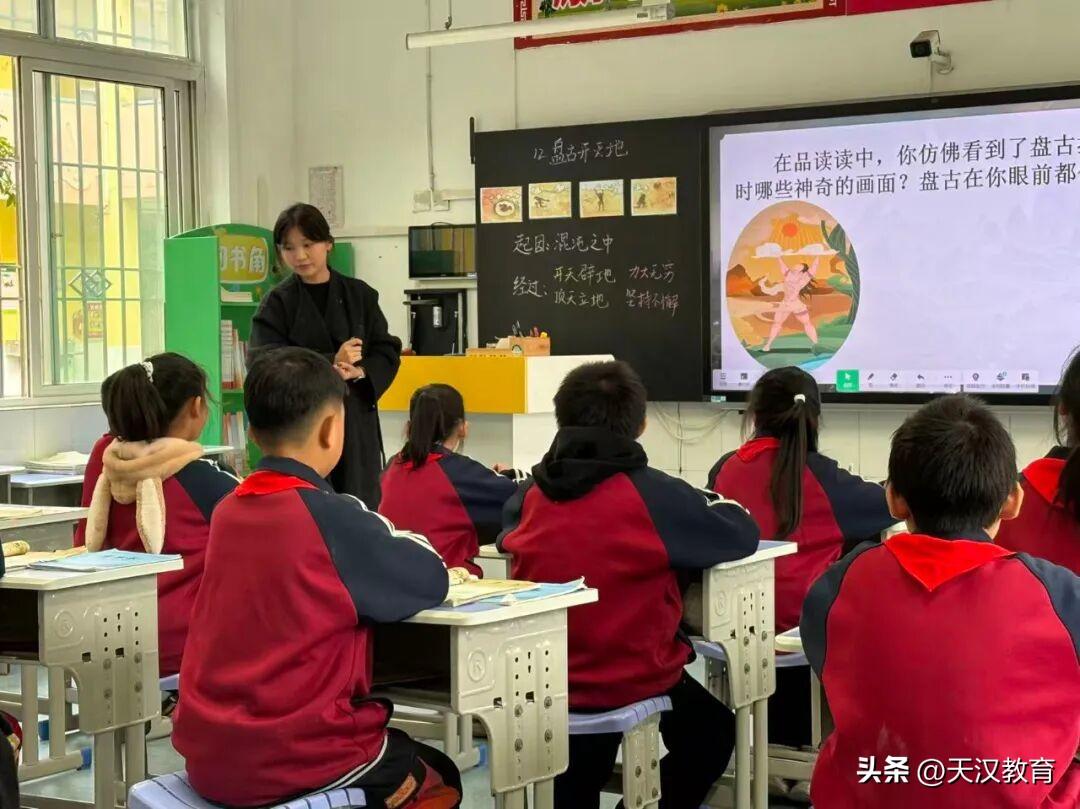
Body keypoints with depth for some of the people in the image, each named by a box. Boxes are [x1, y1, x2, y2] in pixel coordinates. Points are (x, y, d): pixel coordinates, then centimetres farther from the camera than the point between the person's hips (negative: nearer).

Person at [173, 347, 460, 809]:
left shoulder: (228, 512, 3)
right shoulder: (332, 516, -16)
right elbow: (432, 581, -4)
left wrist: (370, 539, 12)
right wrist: (396, 544, 14)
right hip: (289, 761, -7)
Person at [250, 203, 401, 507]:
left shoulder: (360, 295, 9)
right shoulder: (276, 304, 2)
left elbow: (388, 352, 9)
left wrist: (360, 372, -13)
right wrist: (331, 363, -16)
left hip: (356, 417, 3)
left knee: (362, 504, 1)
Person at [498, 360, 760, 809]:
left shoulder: (531, 494, -3)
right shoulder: (651, 493, -17)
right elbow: (744, 536, -8)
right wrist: (712, 503, 14)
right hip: (632, 683, -4)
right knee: (713, 732, 26)